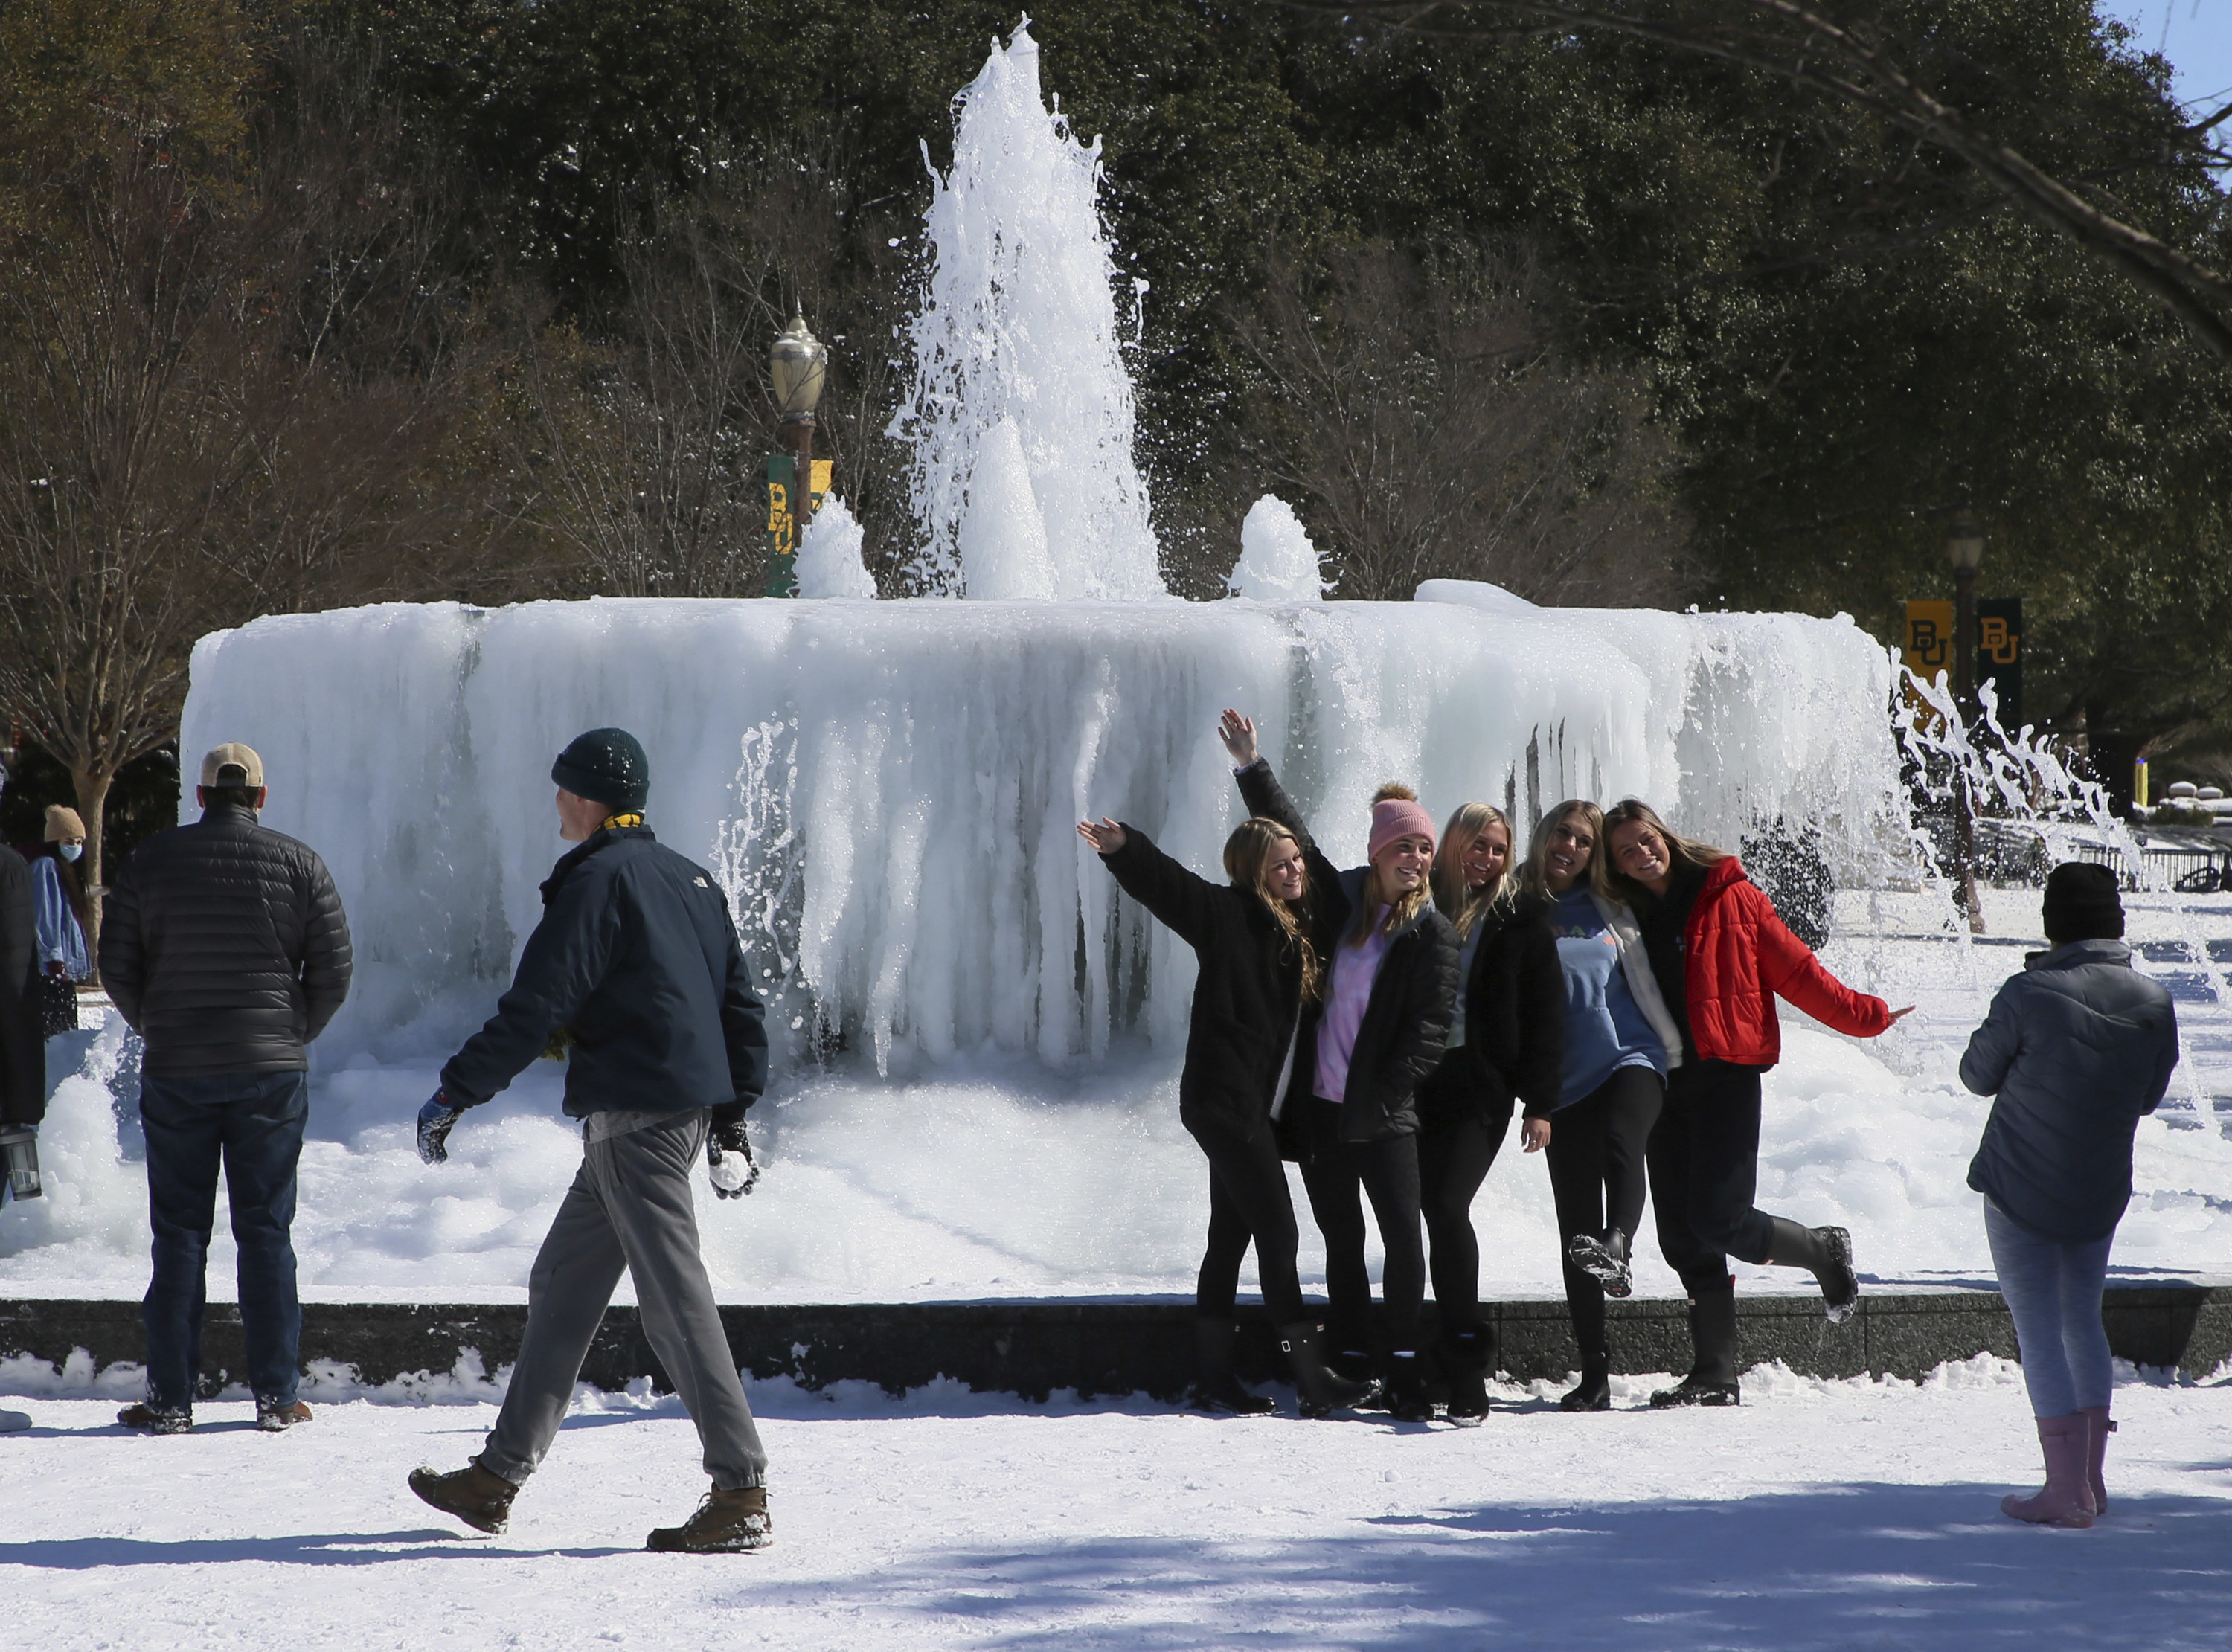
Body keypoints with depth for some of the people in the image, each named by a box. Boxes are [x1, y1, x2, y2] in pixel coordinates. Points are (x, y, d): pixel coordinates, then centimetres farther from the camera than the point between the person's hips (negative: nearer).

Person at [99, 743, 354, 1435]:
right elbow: (333, 971, -1)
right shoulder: (299, 864, -1)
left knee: (178, 1233, 5)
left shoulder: (152, 860, 0)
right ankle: (276, 1396, 4)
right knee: (267, 1230, 6)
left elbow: (117, 968, 1)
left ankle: (170, 1398, 3)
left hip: (175, 1069, 0)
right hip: (271, 1070, 0)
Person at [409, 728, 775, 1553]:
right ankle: (499, 1475, 19)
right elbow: (739, 1002, 20)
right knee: (562, 1284, 15)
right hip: (688, 1103, 10)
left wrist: (455, 1091, -10)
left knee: (674, 1297, -10)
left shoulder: (598, 880, -11)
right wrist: (731, 1114, 25)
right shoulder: (689, 879, 16)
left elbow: (536, 1007, -15)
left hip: (635, 1114, -10)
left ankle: (741, 1495, -12)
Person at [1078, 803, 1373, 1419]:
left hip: (1254, 1106, 9)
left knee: (1231, 1236, 10)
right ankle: (1310, 1378, -12)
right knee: (1277, 1232, -11)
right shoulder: (1229, 915, -6)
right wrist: (1123, 847, -36)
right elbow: (1169, 884, -20)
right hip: (1225, 1096, -9)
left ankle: (1214, 1378, 14)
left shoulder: (1295, 929, 16)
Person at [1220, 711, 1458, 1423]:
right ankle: (1351, 1365, 15)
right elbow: (1292, 838, 19)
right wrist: (1252, 768, 18)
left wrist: (1382, 1095, -15)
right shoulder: (1341, 902, 8)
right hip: (1319, 1106, 4)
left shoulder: (1432, 934, -2)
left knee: (1403, 1234, -10)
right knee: (1341, 1238, 9)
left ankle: (1403, 1371, -6)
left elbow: (1429, 1029, -8)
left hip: (1381, 1114, -4)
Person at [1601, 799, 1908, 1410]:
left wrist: (1861, 1015, -3)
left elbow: (1793, 967, -1)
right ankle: (1714, 1375, 9)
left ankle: (1824, 1253, 16)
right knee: (1682, 1236, 2)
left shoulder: (1728, 897, -2)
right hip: (1666, 1082, 5)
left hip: (1726, 1077, -5)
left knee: (1718, 1219, -13)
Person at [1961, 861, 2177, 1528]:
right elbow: (2148, 1096, 9)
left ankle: (2067, 1490, -3)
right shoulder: (2154, 1004, -4)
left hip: (2020, 1190, -5)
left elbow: (1978, 1075, -4)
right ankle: (2090, 1479, 21)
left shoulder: (2029, 995, -18)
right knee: (2082, 1318, 20)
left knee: (2039, 1328, 0)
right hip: (2101, 1195, 5)